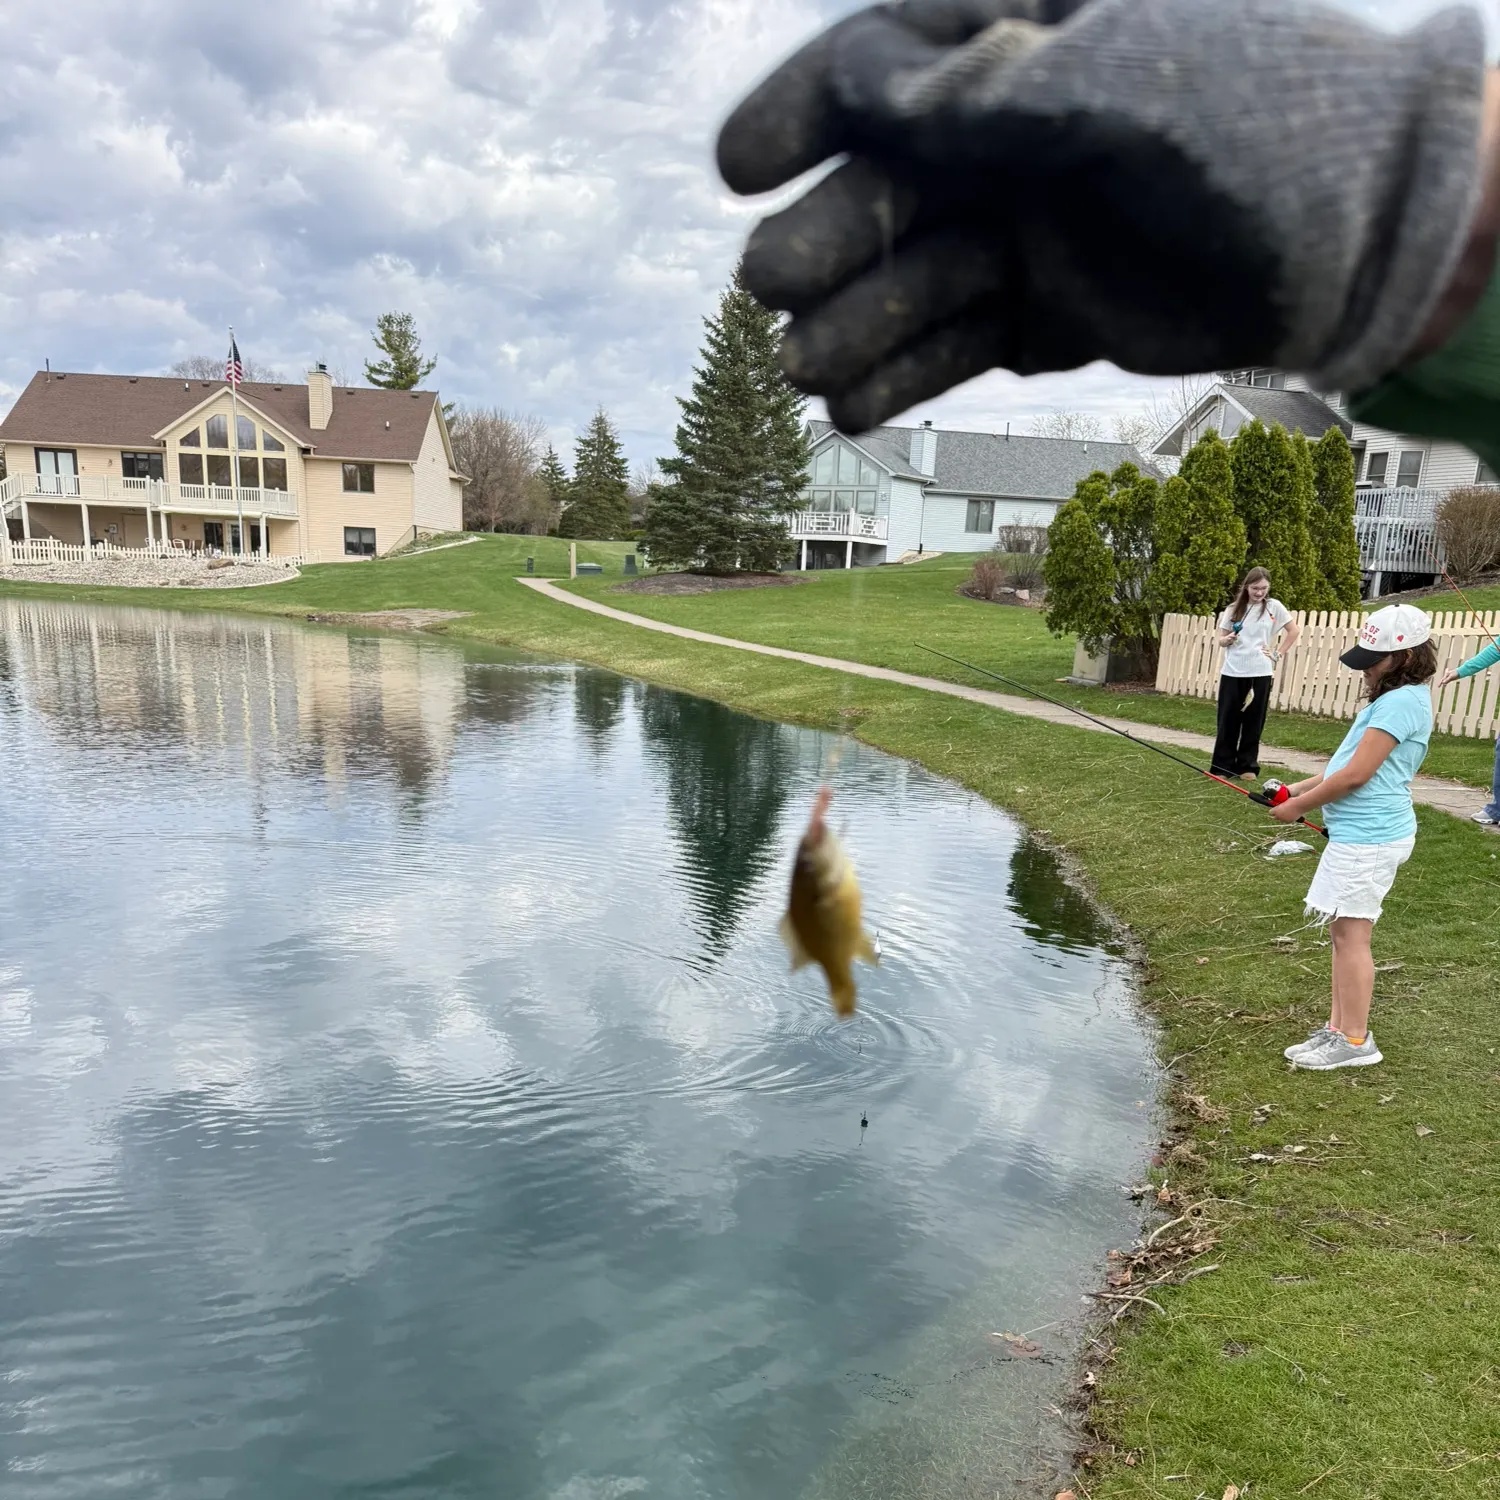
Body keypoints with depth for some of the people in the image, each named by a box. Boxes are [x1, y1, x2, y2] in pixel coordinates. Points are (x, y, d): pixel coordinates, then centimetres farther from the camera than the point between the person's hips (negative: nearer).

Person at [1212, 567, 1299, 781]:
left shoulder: (1274, 606, 3)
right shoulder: (1234, 608, 7)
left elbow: (1295, 630, 8)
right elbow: (1221, 639, 9)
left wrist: (1279, 654, 3)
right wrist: (1227, 639, -13)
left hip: (1260, 673, -1)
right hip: (1232, 672, 1)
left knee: (1253, 722, 2)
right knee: (1228, 720, 2)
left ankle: (1248, 765, 11)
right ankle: (1222, 766, 7)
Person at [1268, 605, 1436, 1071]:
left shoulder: (1401, 702, -16)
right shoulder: (1399, 698, 17)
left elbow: (1356, 775, -19)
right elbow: (1348, 767, 21)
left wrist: (1300, 806, -8)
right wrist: (1298, 789, 12)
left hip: (1369, 836, -11)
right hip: (1362, 832, 11)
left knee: (1351, 933, -4)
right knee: (1344, 931, 14)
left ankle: (1354, 1041, 4)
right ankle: (1339, 1028, 22)